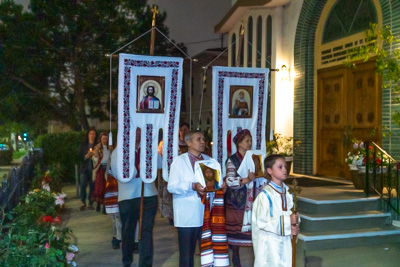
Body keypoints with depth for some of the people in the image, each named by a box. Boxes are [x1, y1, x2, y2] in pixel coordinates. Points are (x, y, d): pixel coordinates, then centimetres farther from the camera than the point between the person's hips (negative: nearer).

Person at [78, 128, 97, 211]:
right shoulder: (83, 144, 10)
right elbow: (80, 156, 9)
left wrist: (93, 155, -15)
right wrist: (86, 156, -9)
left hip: (93, 169, -1)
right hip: (84, 168, 1)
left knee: (92, 186, 0)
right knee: (83, 186, -3)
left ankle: (90, 203, 12)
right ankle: (83, 203, 13)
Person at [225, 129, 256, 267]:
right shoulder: (232, 160, -5)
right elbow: (229, 180, -19)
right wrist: (246, 180, -32)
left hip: (251, 200, 3)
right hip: (237, 201, -3)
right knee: (235, 229, 4)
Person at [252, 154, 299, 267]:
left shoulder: (287, 193, 5)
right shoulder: (265, 195, -17)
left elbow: (292, 214, 13)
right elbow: (261, 221, -20)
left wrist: (295, 227, -8)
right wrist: (287, 220, -20)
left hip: (285, 239, 6)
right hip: (269, 241, -6)